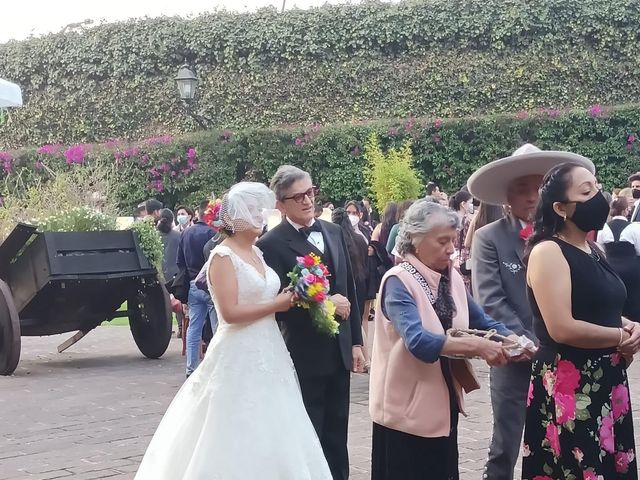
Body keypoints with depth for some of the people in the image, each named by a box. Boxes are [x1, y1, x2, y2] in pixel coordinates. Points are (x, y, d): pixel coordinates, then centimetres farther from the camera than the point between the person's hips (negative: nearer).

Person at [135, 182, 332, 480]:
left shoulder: (257, 253, 13)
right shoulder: (223, 256, -11)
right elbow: (230, 312, -19)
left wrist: (288, 299, 5)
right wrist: (276, 305, -13)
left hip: (268, 354, 8)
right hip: (239, 357, -8)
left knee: (270, 434, 10)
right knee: (239, 438, -2)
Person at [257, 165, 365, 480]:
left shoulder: (333, 232, 8)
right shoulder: (272, 244, -13)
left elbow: (350, 289, 11)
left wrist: (355, 341, 10)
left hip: (339, 351, 6)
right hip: (304, 356, -6)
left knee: (336, 436, 15)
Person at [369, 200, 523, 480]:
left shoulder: (451, 278, 5)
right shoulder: (398, 282, -18)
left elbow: (481, 322, 7)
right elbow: (417, 341, -30)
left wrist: (511, 339, -13)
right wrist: (476, 346, -35)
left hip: (443, 404, 7)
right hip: (408, 409, -7)